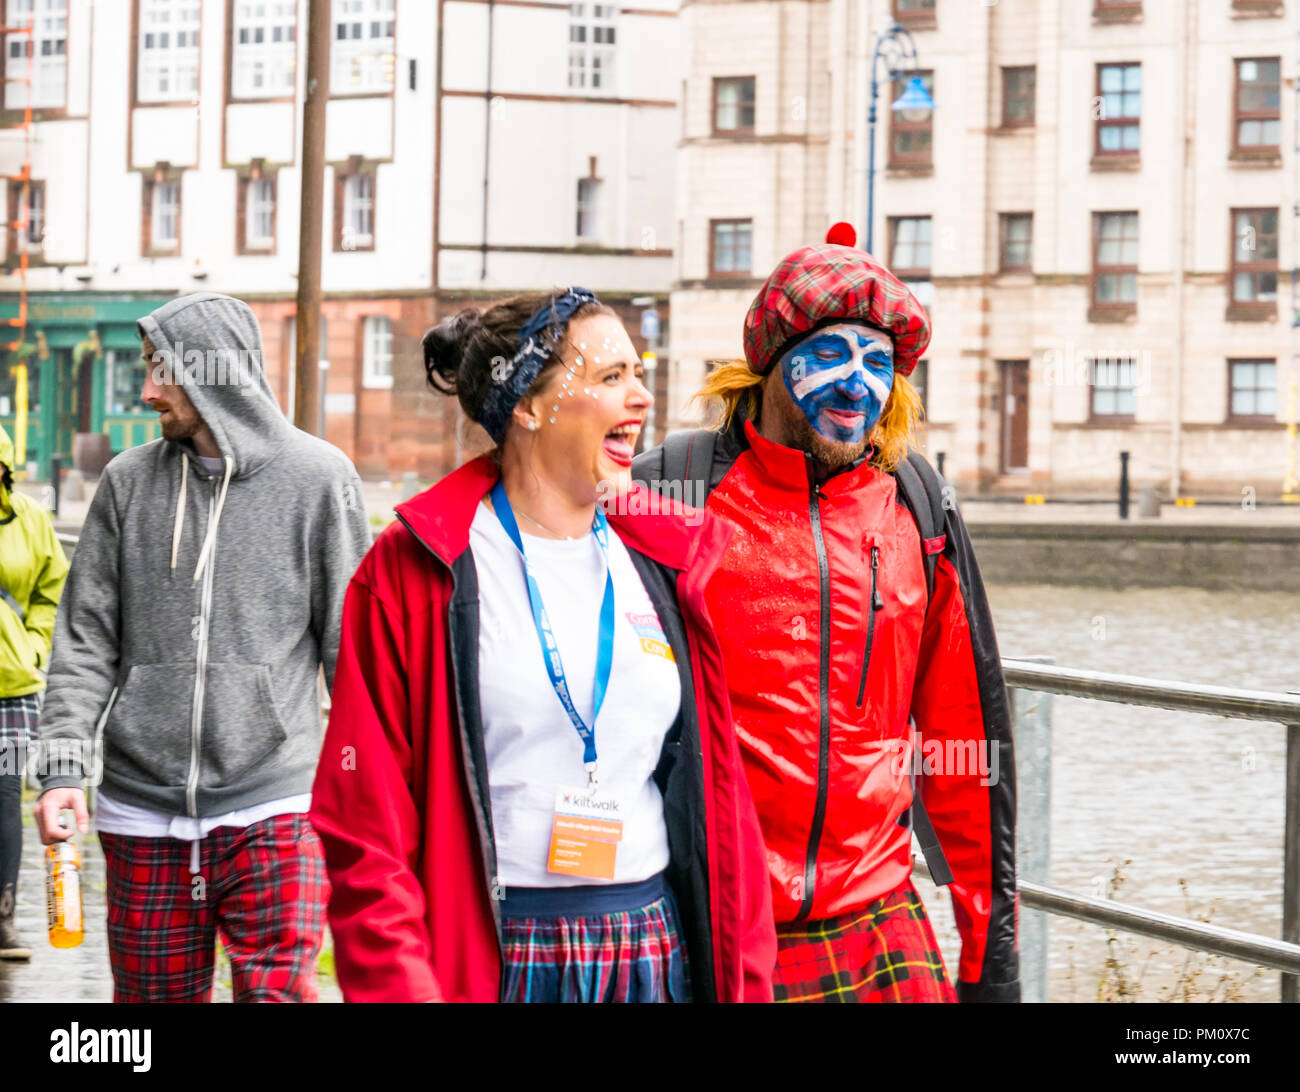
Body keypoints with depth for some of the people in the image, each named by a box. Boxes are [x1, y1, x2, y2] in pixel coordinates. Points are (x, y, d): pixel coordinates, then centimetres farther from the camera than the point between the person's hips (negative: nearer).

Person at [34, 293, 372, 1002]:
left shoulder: (318, 479, 0)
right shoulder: (128, 483, 8)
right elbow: (86, 639, 8)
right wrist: (62, 764, -4)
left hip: (273, 814, -3)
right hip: (143, 817, 3)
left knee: (278, 989, -10)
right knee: (154, 995, 8)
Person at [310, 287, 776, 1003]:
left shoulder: (661, 566, 11)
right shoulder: (417, 569, -3)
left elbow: (720, 802, 12)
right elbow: (364, 823, -6)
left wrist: (747, 983, 7)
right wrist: (402, 987, -15)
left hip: (660, 959, 4)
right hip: (488, 962, -4)